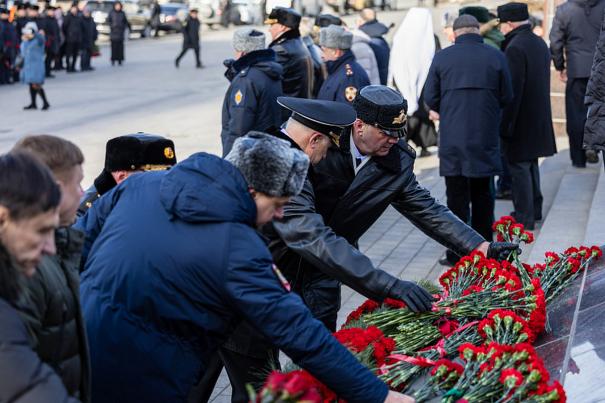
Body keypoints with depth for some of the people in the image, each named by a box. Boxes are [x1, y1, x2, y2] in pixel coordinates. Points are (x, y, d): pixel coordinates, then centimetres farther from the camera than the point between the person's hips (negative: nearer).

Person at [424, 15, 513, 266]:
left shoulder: (442, 57, -4)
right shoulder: (496, 57, -3)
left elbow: (430, 99, 0)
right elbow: (507, 98, 2)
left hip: (452, 139, -1)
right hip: (485, 139, 1)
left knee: (457, 196, 4)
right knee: (483, 195, 14)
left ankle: (457, 255, 5)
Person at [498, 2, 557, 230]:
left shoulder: (515, 48, -19)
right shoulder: (540, 43, 11)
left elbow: (513, 90, -22)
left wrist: (505, 125, -19)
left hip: (520, 122, -9)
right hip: (539, 120, 9)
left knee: (519, 167, -2)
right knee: (530, 164, 20)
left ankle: (524, 218, 1)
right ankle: (534, 209, 30)